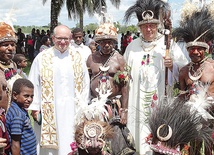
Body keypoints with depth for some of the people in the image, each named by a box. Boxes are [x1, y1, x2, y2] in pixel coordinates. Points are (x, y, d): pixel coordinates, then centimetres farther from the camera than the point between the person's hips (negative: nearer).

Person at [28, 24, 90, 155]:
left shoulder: (78, 58, 8)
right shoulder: (42, 58, 4)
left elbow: (85, 84, 7)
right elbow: (34, 85, 2)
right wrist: (35, 107, -4)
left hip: (72, 110, 1)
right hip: (49, 110, -1)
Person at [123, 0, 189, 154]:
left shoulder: (169, 44, 0)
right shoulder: (133, 46, 9)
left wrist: (172, 65, -21)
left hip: (161, 100, -2)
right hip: (138, 100, 2)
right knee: (140, 133, 4)